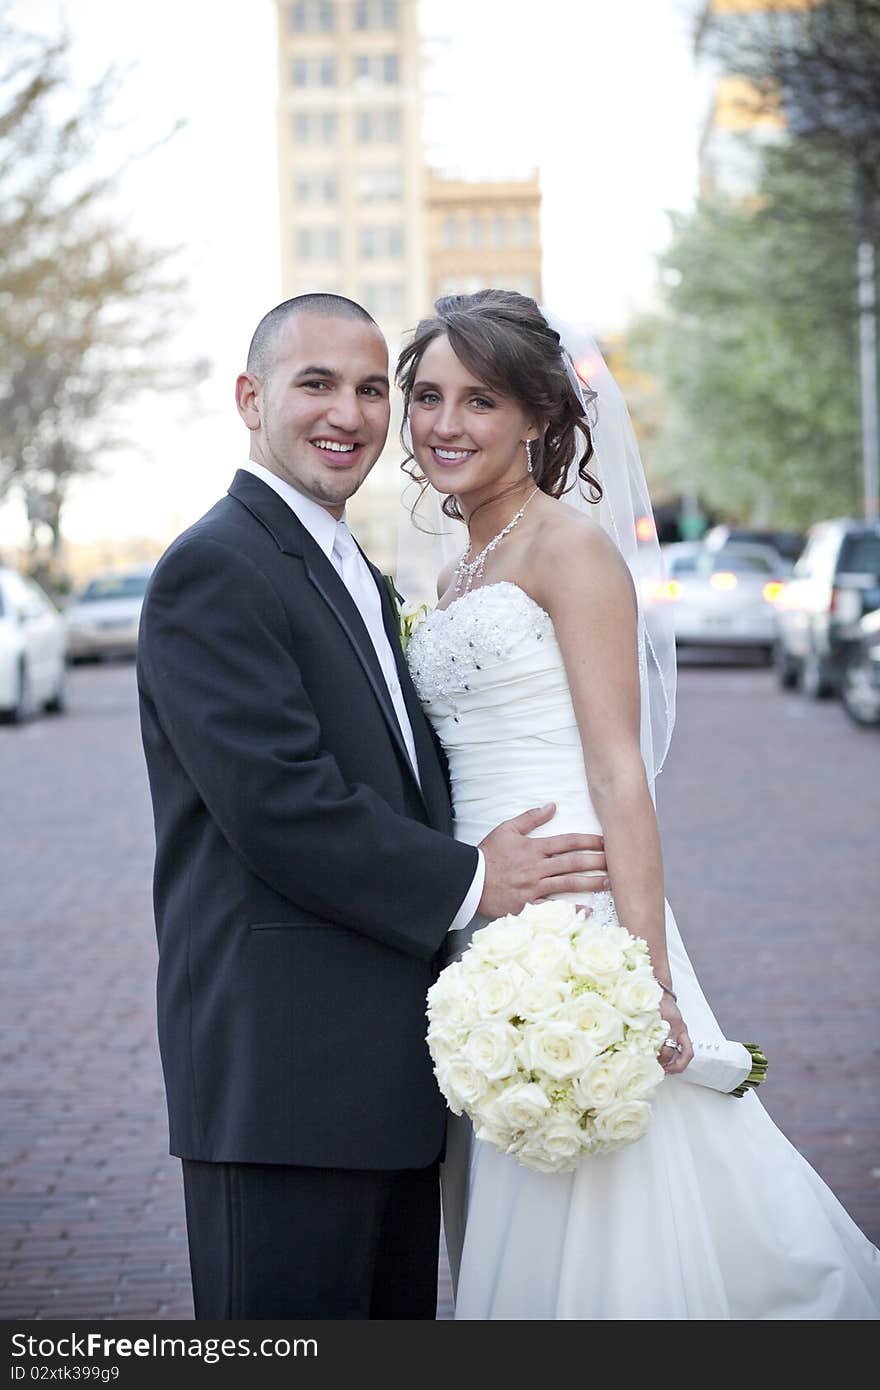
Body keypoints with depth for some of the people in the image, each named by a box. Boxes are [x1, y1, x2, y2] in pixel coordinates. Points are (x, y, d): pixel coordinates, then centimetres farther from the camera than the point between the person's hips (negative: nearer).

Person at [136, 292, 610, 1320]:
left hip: (388, 1077, 10)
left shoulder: (359, 580, 21)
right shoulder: (214, 569, -11)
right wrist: (470, 882, -11)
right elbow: (279, 804, -20)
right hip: (281, 1078, -9)